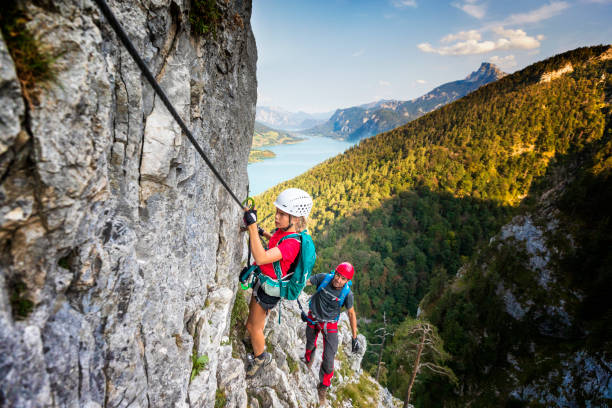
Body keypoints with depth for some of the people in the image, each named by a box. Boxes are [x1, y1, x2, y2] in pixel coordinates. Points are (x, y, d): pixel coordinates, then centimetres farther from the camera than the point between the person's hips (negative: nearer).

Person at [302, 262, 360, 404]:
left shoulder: (347, 294, -25)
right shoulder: (323, 278, -27)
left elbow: (351, 314, -11)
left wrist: (355, 338, -7)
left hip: (330, 324, -1)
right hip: (313, 318, 2)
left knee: (328, 359, -5)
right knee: (310, 344, 27)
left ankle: (323, 387, 25)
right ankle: (308, 359, 63)